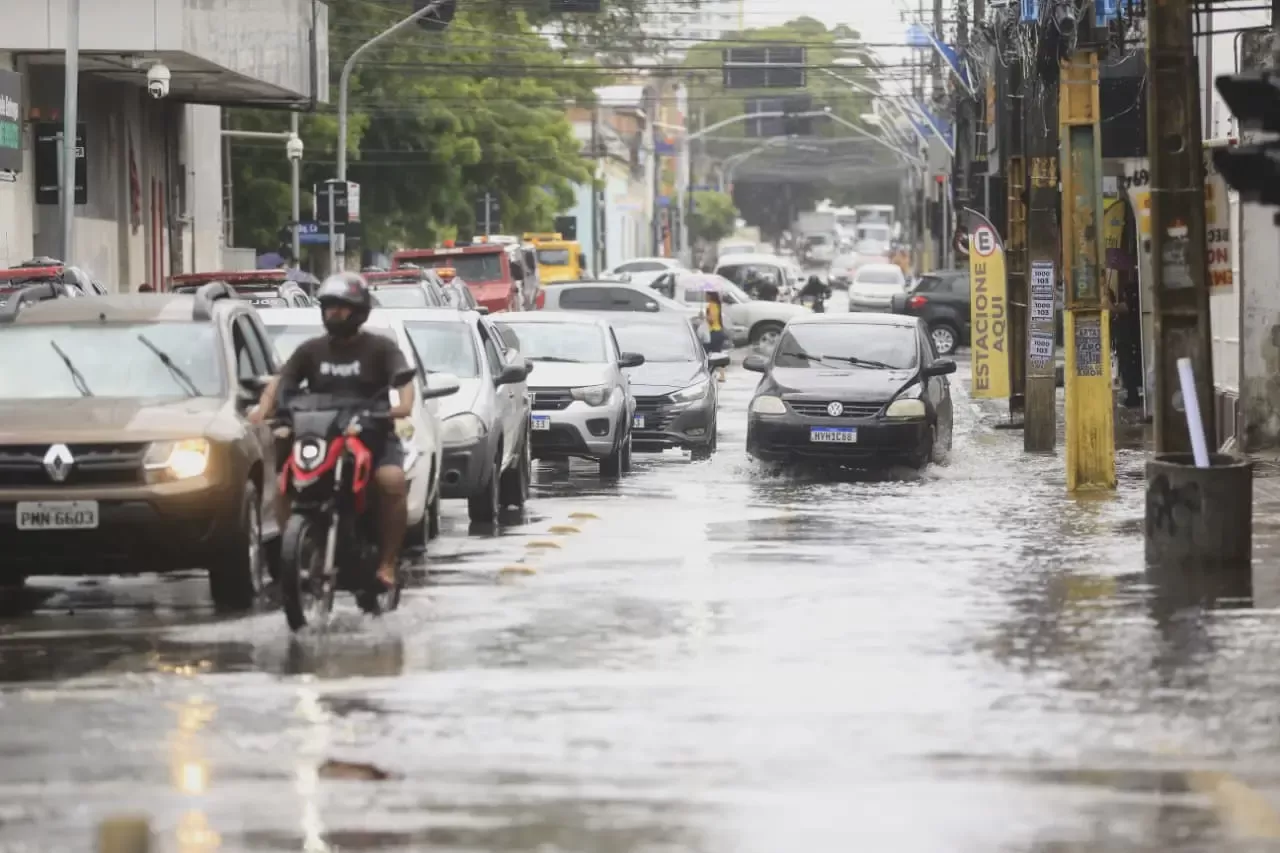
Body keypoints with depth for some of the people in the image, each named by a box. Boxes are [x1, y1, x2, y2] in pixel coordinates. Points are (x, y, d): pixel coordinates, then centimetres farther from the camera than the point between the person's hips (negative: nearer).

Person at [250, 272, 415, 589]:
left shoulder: (380, 348, 5)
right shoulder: (311, 350, 16)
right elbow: (281, 380, 8)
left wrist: (403, 405, -32)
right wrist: (264, 407, -13)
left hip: (373, 435, -3)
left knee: (392, 481, -32)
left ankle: (387, 562, -24)